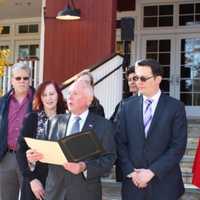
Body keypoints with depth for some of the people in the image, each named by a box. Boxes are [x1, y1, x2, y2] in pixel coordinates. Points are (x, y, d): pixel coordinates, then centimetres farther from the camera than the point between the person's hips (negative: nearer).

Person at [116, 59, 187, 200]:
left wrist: (152, 171, -14)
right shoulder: (128, 107, 5)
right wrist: (130, 172, -9)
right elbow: (121, 143, 4)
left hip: (164, 183, -2)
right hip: (133, 182, 2)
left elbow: (178, 146, -9)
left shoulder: (176, 107, -4)